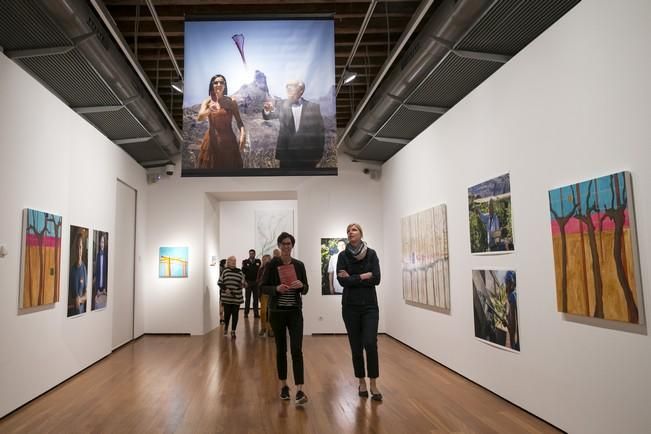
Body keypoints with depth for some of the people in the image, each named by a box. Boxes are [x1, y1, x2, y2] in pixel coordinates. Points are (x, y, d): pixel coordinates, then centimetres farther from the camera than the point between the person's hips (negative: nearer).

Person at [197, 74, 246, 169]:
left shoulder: (231, 102, 0)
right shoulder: (207, 101, 2)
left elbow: (239, 121, -4)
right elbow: (199, 118, -13)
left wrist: (243, 134, -24)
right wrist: (209, 110, -35)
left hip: (228, 141, -1)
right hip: (212, 141, 1)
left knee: (230, 167, 4)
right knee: (211, 166, 6)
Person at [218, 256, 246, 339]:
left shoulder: (239, 272, 5)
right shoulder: (225, 271, 2)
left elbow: (243, 282, 9)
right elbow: (219, 282, 2)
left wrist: (243, 284, -13)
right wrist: (225, 289, -11)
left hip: (237, 297, 1)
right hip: (226, 297, -1)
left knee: (235, 314, 2)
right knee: (227, 313, 3)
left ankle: (233, 331, 14)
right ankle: (226, 327, 32)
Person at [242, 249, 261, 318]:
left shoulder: (258, 261, 4)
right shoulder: (245, 262, 2)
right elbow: (243, 272, 0)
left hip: (256, 282, 1)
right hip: (248, 282, -1)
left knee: (256, 298, 3)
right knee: (247, 298, 5)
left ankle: (256, 313, 7)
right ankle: (246, 313, 11)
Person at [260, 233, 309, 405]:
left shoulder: (299, 265, 2)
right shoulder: (272, 264, -4)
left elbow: (306, 289, 6)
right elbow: (263, 287, -1)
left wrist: (301, 285, -16)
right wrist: (277, 288, -20)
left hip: (295, 311, 1)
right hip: (277, 311, -1)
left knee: (297, 349, -8)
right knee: (281, 349, 9)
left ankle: (299, 391, -9)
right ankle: (283, 386, 25)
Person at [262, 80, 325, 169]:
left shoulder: (313, 107, 0)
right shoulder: (283, 105, 5)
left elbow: (319, 132, 2)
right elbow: (268, 117, -1)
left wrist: (318, 154, -2)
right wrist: (267, 110, -24)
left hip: (307, 155, -1)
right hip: (286, 154, 1)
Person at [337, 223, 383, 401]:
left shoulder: (371, 253, 0)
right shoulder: (343, 255, -1)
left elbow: (376, 279, -10)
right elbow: (342, 281, -12)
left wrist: (352, 278, -10)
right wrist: (363, 277, -11)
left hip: (369, 305, -1)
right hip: (350, 306, 1)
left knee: (370, 344, -11)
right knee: (356, 346, 6)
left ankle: (373, 384, 3)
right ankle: (362, 382, 22)